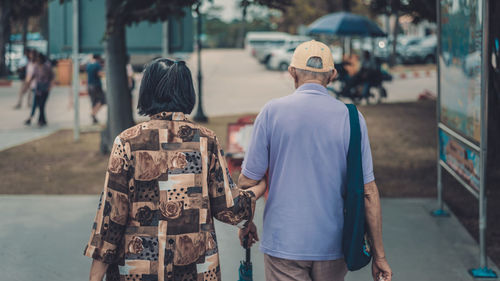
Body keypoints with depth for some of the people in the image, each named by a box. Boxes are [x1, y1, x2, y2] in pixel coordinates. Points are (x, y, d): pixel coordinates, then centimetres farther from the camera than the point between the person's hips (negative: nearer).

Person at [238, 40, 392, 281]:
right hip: (333, 244, 2)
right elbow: (368, 191, -3)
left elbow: (248, 181, -2)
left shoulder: (272, 112, -5)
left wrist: (245, 223, 17)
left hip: (284, 241, -2)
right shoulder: (351, 117, -3)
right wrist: (379, 255, 3)